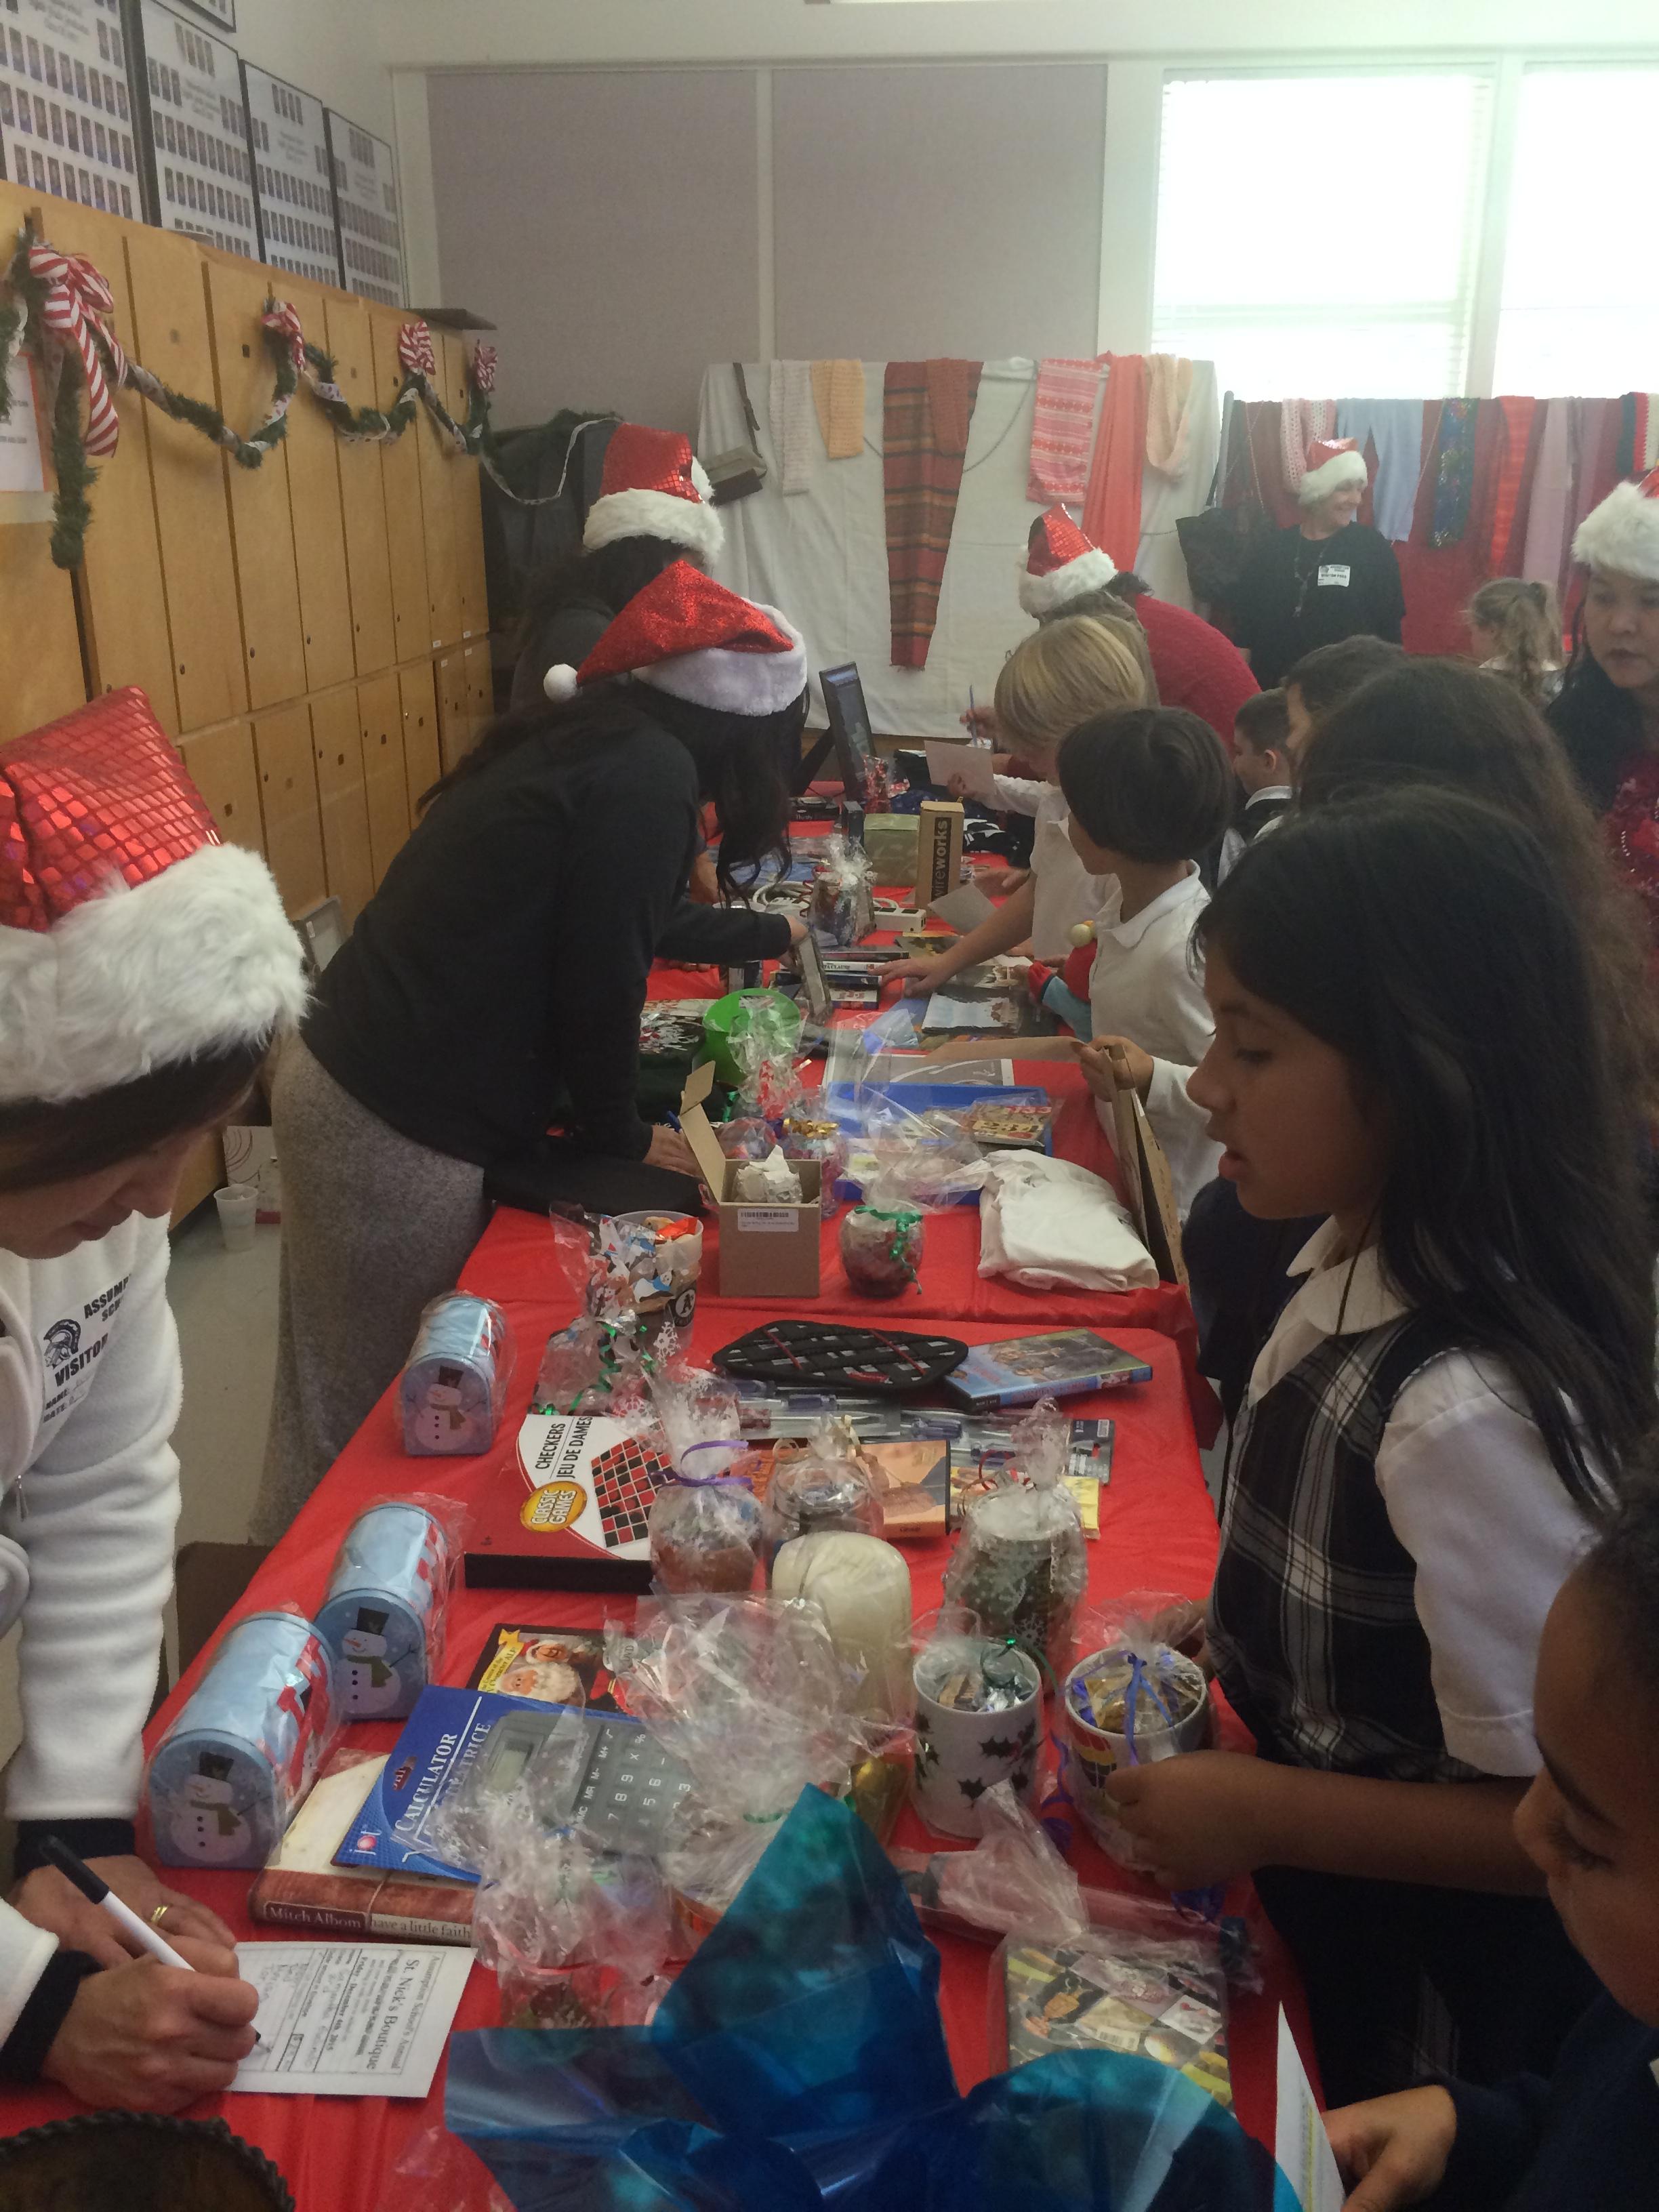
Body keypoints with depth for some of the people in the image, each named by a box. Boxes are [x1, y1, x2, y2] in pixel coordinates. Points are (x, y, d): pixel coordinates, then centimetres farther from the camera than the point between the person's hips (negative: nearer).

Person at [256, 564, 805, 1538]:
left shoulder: (590, 733, 13)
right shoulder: (649, 779, -16)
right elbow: (600, 970, -13)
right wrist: (622, 1135, 3)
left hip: (337, 1073, 9)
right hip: (399, 1134, -9)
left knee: (337, 1396, 21)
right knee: (359, 1411, 8)